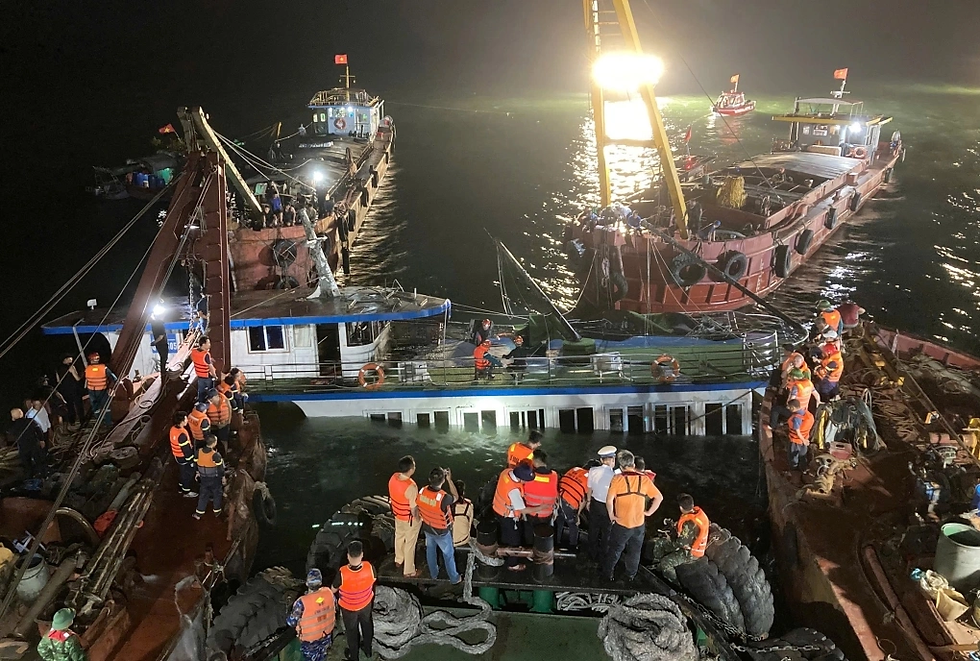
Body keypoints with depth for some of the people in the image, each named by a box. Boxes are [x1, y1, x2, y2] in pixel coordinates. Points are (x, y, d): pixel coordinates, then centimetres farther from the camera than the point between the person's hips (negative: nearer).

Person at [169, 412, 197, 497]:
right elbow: (187, 451, -27)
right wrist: (191, 461, -14)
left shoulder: (173, 429, -9)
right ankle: (187, 492, 33)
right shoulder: (182, 435, -37)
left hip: (177, 457, 8)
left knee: (183, 473, 29)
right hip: (184, 458, -8)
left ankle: (182, 488, 48)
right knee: (188, 474, 14)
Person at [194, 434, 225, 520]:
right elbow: (220, 468, -19)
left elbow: (196, 463, 1)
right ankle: (217, 511, 35)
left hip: (204, 478, 4)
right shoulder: (215, 455, -29)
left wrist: (198, 473, 19)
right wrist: (223, 477, -3)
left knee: (203, 494, 21)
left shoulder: (199, 452, -15)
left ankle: (199, 513, 27)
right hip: (215, 478, -4)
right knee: (216, 494, 19)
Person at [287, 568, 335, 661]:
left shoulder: (302, 603, -36)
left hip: (310, 638, -3)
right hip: (327, 633, 3)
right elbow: (335, 607, -3)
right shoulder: (329, 593, -23)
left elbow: (291, 622, -22)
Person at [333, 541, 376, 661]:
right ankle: (368, 650, 53)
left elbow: (334, 589, -18)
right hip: (366, 603, 2)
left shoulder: (342, 573, -38)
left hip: (348, 607, -2)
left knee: (352, 630, 25)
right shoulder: (369, 567, -31)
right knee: (367, 625, 30)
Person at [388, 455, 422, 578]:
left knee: (399, 537, 29)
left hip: (398, 515, 7)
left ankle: (399, 561, 52)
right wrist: (418, 520, -7)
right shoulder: (411, 487, -38)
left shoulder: (393, 477, -16)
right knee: (410, 544, 13)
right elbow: (414, 508, -26)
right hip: (409, 519, -7)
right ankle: (409, 571, 32)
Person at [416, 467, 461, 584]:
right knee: (448, 554, 20)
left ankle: (433, 574, 51)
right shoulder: (443, 498, -40)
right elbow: (455, 498, -16)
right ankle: (454, 578, 40)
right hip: (442, 532, -5)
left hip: (427, 528, 5)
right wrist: (449, 479, -16)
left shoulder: (422, 491, -24)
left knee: (430, 550, 30)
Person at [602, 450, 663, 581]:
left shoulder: (617, 479, -14)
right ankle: (631, 575, 38)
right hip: (639, 524, 2)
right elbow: (659, 497, -5)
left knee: (615, 550, 17)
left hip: (621, 523, -2)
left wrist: (611, 515, -9)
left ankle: (608, 573, 31)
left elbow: (609, 499, -23)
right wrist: (649, 512, 4)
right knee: (635, 551, 22)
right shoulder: (644, 479, -5)